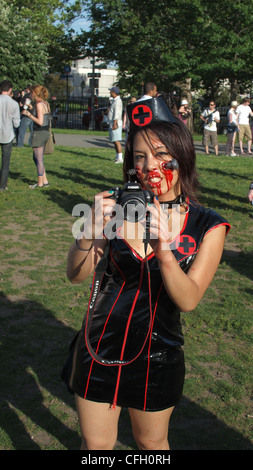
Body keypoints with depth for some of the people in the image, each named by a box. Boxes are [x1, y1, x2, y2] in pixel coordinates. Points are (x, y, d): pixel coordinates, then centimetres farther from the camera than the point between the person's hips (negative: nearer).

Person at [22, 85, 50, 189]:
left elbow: (40, 122, -21)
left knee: (39, 159, 0)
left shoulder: (39, 104, -16)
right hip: (45, 132, 9)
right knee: (36, 158, 18)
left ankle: (40, 183, 9)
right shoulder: (46, 103, 11)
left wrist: (29, 114, -13)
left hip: (39, 133, -9)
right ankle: (45, 180, 21)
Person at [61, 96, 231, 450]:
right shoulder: (119, 207, -9)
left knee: (151, 442, 23)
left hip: (157, 354, -1)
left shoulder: (208, 227, -11)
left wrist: (164, 248, -35)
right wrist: (90, 232, -28)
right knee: (96, 444, 19)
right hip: (99, 347, 1)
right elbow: (75, 275, -8)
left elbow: (188, 300, -18)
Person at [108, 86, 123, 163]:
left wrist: (115, 124, -24)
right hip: (112, 123, 10)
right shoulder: (114, 100, 18)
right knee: (115, 141, 12)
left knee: (117, 141, -13)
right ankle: (117, 157, 18)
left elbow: (117, 113, -20)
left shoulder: (117, 101, -13)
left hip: (115, 124, -10)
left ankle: (120, 158, -14)